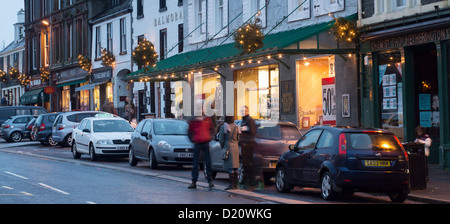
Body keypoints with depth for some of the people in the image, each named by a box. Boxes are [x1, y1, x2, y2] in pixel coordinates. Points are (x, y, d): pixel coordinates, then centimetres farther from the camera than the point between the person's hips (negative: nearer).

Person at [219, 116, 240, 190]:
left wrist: (223, 147, 12)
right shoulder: (236, 127, 8)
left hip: (228, 148, -6)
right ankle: (235, 184, 12)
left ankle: (231, 185, -9)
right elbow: (238, 139, 12)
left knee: (230, 167, -7)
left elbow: (221, 140, -5)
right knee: (235, 167, 10)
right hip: (236, 148, 6)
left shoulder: (224, 127, -8)